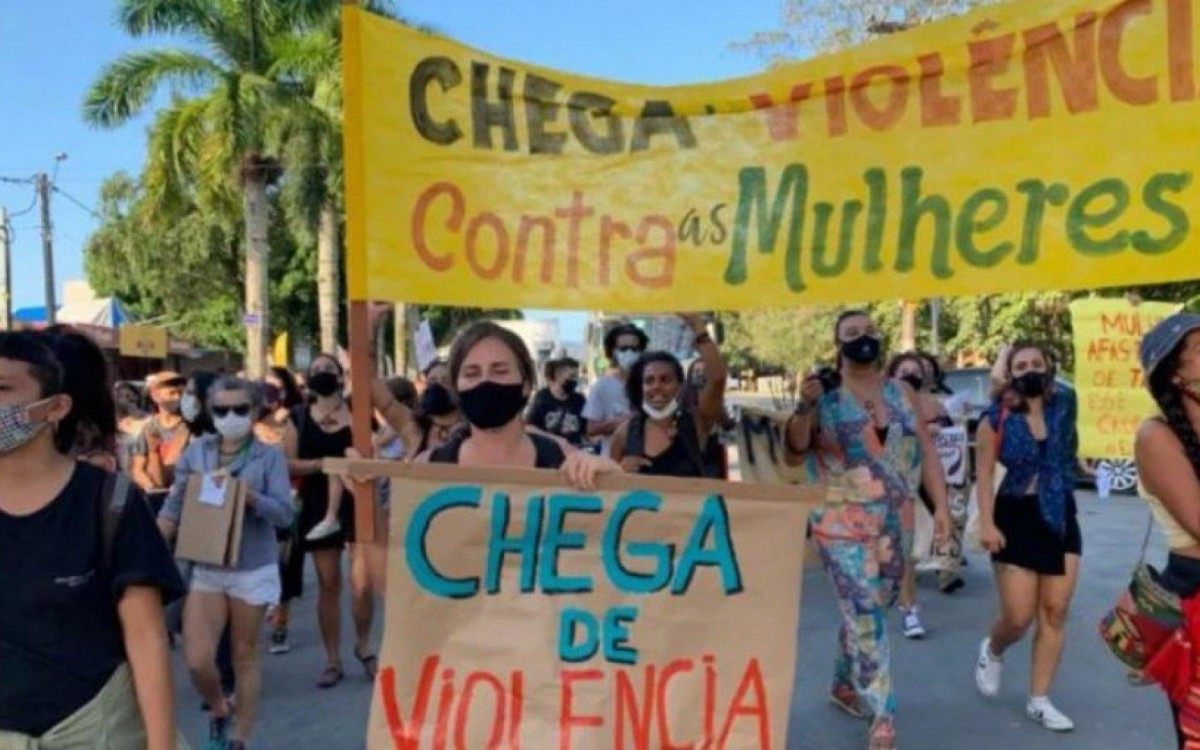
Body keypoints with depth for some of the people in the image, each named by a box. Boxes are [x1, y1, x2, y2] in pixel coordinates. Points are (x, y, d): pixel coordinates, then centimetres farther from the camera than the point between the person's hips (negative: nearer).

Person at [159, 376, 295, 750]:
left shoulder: (270, 456, -5)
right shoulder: (195, 452, 2)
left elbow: (284, 513, -14)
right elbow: (173, 508, 5)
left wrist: (242, 490, -25)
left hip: (252, 571, -2)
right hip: (204, 569, 2)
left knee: (244, 656, 10)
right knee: (197, 661, -4)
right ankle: (219, 711, 28)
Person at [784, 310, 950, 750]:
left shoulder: (902, 392, 9)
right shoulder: (825, 396, -4)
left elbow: (925, 451, 10)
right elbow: (794, 455, -9)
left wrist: (941, 506, 2)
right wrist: (805, 406, -22)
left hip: (897, 521, 5)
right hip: (844, 522, -5)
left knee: (868, 611, 16)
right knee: (865, 614, -8)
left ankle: (844, 685, 35)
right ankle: (882, 713, 1)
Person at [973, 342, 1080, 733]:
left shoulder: (1064, 404, 0)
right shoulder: (996, 418, -8)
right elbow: (984, 474, -10)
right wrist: (987, 524, -17)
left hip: (1061, 517, 4)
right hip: (1016, 518, -3)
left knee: (1055, 612, 2)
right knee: (1019, 617, -4)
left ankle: (1039, 700, 14)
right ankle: (991, 651, 31)